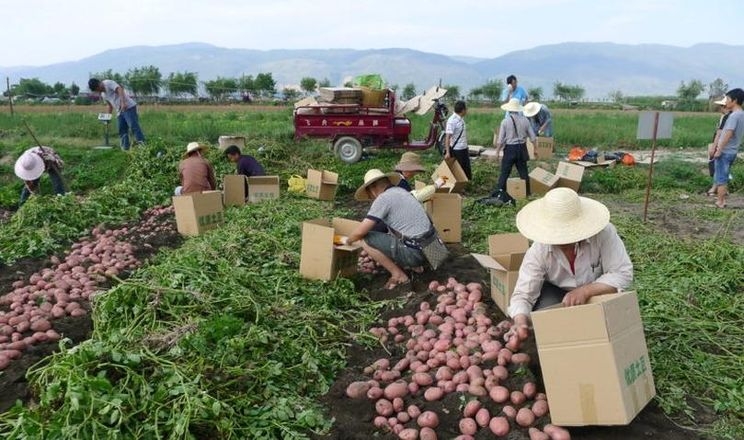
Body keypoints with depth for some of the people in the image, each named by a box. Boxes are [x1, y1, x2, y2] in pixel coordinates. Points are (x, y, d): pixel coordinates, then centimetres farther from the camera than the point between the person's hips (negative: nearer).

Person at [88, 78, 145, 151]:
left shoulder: (108, 83, -6)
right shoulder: (103, 94, 20)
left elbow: (120, 89, -22)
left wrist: (123, 103, -35)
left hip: (129, 107, -10)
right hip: (120, 111, 10)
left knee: (134, 126, -19)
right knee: (122, 130, 4)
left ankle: (142, 144, -23)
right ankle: (125, 147, 5)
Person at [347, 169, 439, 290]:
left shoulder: (383, 198, -12)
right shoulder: (400, 191, 14)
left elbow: (360, 232, -14)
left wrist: (348, 241, 9)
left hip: (416, 252, -9)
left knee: (366, 240, -6)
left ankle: (399, 275, 0)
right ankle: (414, 265, 18)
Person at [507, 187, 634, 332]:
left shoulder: (603, 233, -32)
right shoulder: (538, 251, -28)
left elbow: (623, 274, -29)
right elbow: (523, 294, -28)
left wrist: (586, 291, -43)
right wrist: (520, 323, -49)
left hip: (598, 292, 1)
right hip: (556, 292, 0)